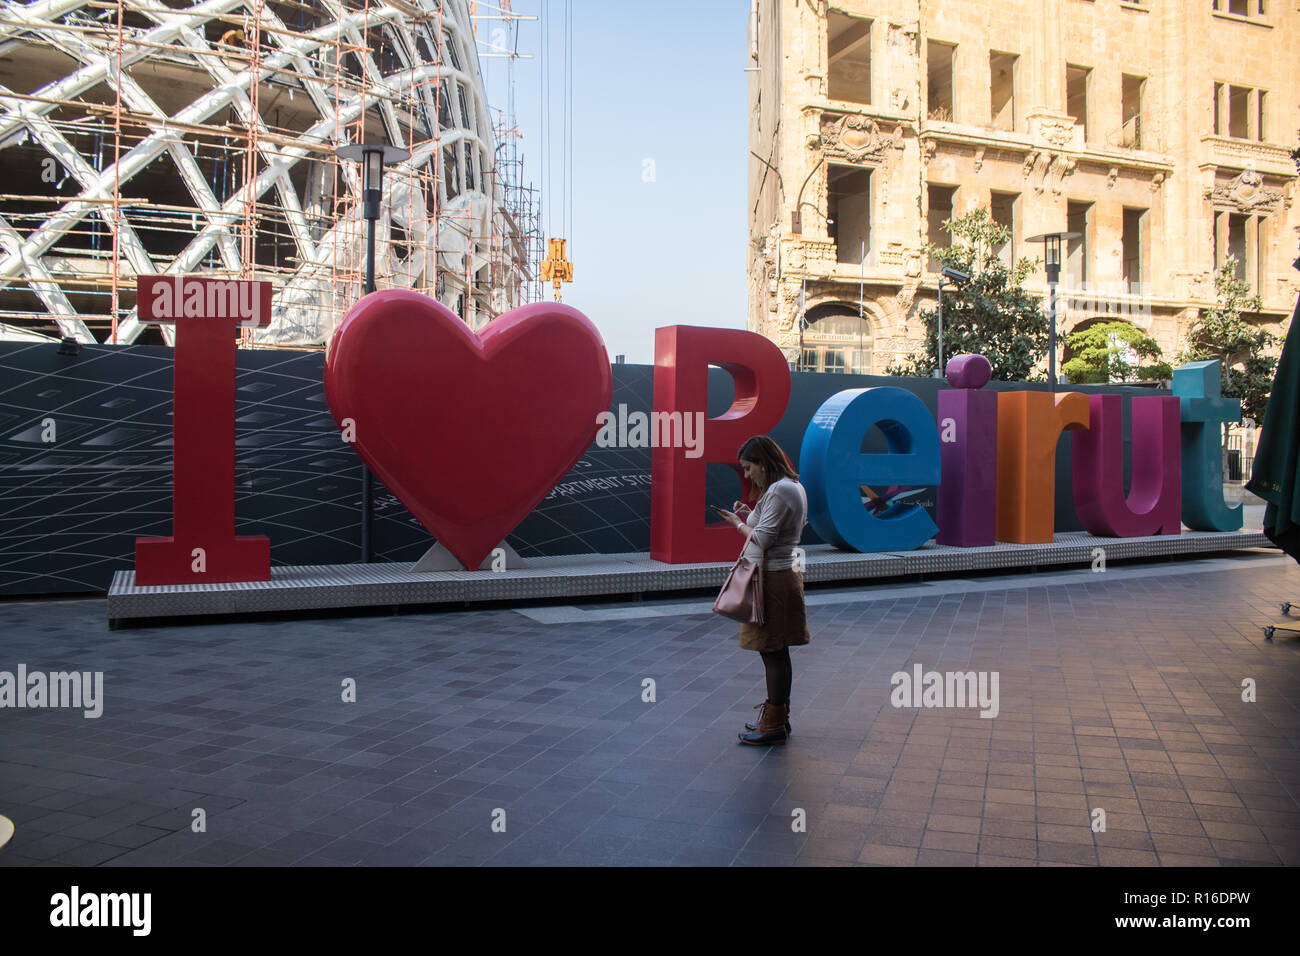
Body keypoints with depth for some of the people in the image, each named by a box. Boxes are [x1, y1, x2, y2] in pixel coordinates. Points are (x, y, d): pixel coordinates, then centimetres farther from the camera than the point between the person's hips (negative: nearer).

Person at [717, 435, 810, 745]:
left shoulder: (779, 491, -18)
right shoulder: (793, 487, 14)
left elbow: (762, 539, -20)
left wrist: (738, 523, -4)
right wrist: (750, 516, 10)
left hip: (773, 580, -10)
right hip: (785, 575, 10)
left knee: (773, 653, -3)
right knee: (777, 653, 16)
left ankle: (774, 726, 5)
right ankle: (778, 716, 26)